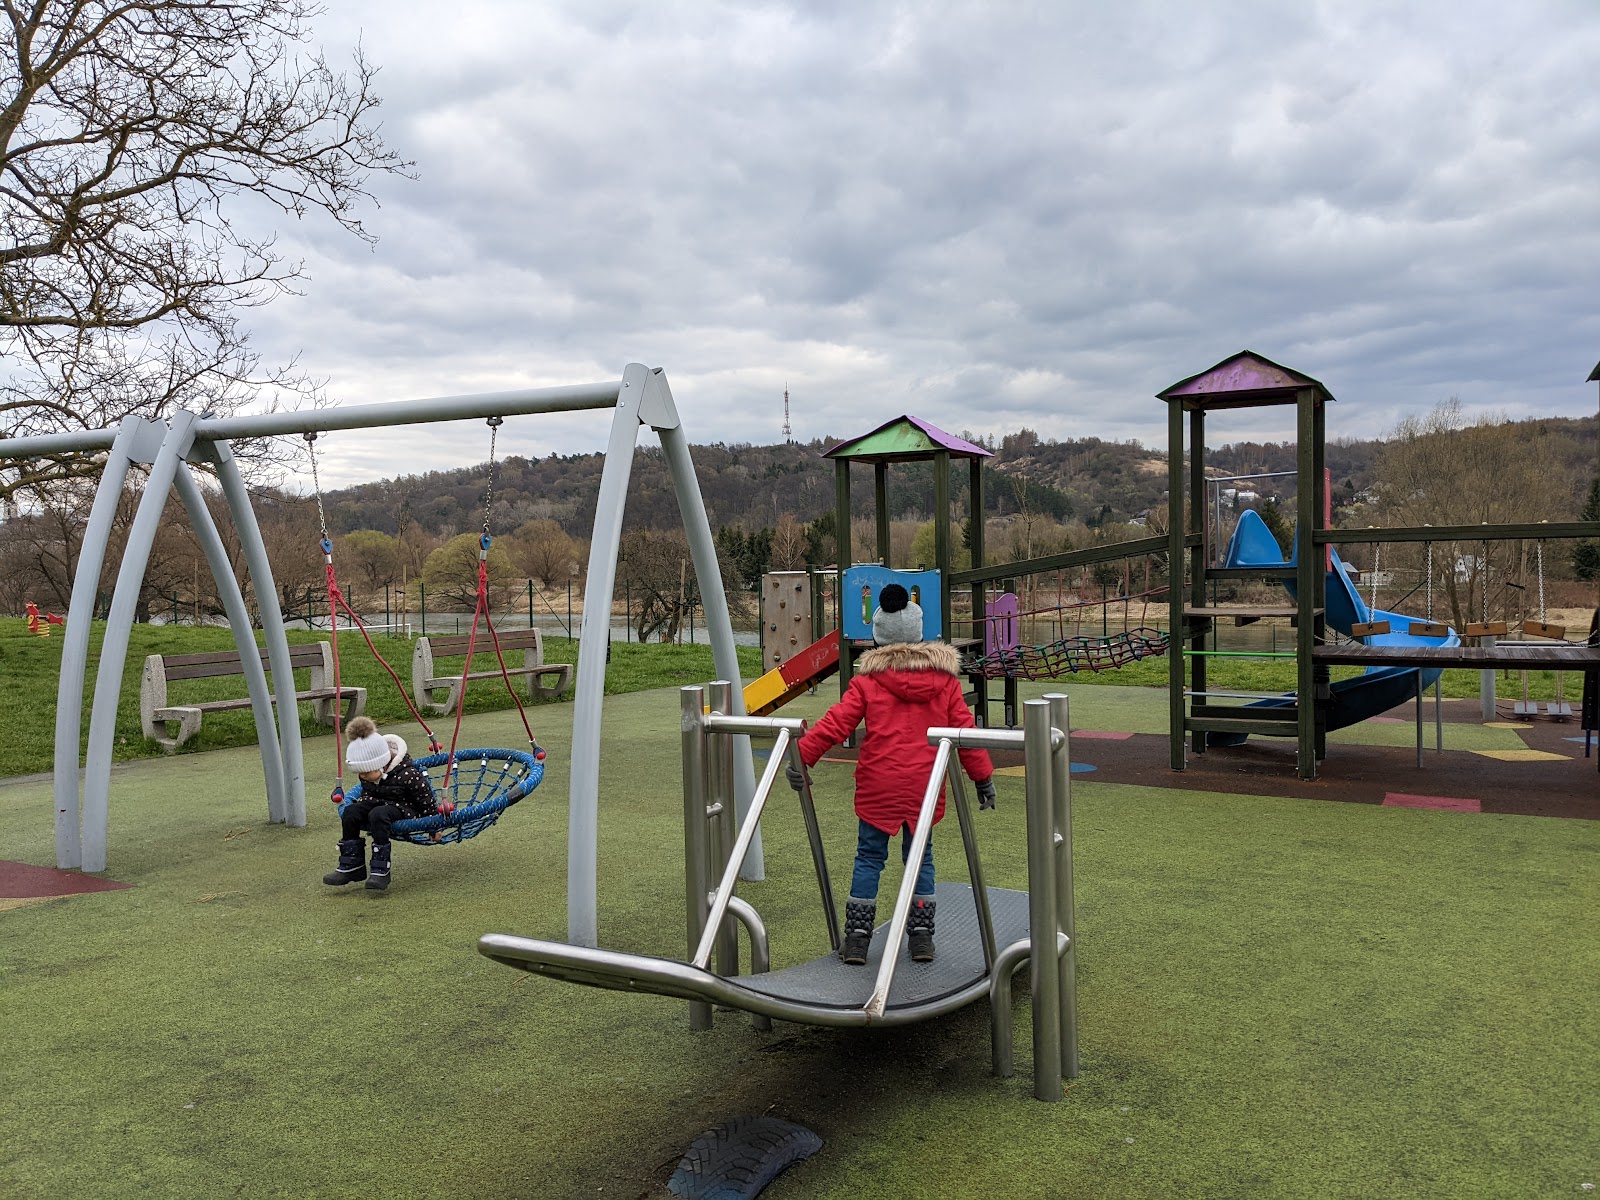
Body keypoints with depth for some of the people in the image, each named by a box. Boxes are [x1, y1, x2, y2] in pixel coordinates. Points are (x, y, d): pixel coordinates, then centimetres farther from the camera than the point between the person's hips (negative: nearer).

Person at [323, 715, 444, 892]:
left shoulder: (407, 774, -27)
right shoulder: (368, 775, -5)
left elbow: (426, 801, -17)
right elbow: (366, 793, 18)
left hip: (404, 809, -7)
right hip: (376, 803, 7)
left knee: (378, 815, -36)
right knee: (350, 812, -18)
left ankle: (381, 869, -31)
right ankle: (351, 865, -9)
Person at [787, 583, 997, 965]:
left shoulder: (868, 680, -2)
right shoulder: (945, 678, 4)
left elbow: (836, 723, -9)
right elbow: (964, 728, 5)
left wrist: (803, 755, -8)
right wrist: (983, 775, 11)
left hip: (878, 787, -2)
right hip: (925, 787, 2)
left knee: (869, 857, 10)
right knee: (919, 856, 15)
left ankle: (857, 937, 11)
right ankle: (922, 935, 16)